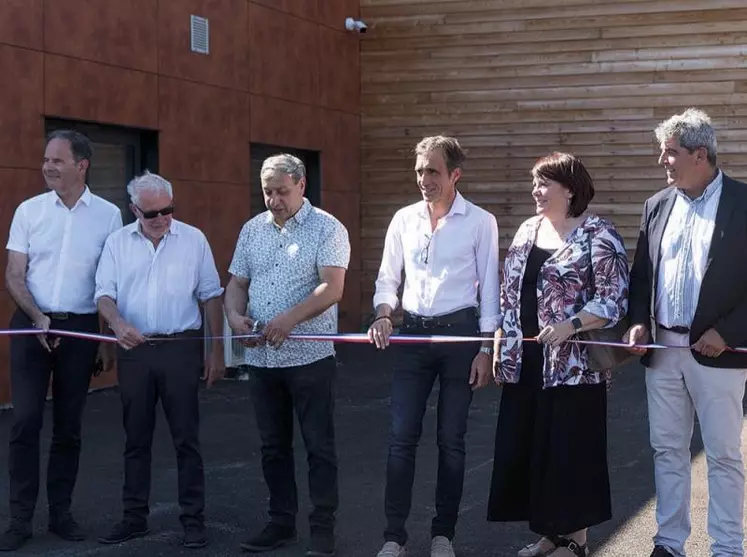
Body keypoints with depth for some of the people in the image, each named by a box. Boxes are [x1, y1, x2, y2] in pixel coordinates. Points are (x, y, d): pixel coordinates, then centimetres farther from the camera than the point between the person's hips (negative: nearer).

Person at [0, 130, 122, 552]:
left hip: (81, 328, 0)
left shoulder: (108, 215, 0)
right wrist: (38, 317, -14)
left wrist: (108, 340, 3)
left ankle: (61, 512, 18)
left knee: (69, 425, 8)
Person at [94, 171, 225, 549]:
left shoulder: (193, 240, 0)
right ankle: (134, 518, 20)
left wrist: (217, 351, 3)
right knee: (136, 439, 10)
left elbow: (211, 296, 4)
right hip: (134, 349, 2)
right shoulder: (118, 243, 5)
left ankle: (193, 519, 9)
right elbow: (104, 294, 1)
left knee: (186, 438, 1)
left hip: (181, 347, -2)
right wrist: (118, 323, -21)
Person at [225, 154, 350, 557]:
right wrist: (235, 316, -6)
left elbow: (332, 288, -15)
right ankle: (281, 522, 23)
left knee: (319, 445, 1)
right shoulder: (252, 230, 12)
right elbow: (237, 283, 15)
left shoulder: (326, 229, -6)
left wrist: (290, 319, -26)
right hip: (261, 356, 6)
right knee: (273, 445, 13)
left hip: (310, 356, -6)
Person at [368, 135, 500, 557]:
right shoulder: (404, 219, 6)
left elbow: (489, 289, -3)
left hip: (459, 332, -3)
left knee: (451, 439, 5)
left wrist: (486, 349, -7)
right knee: (402, 436, 0)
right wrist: (384, 315, -8)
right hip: (413, 333, 3)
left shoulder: (480, 222, -3)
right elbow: (388, 278, 12)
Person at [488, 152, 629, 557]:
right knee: (527, 447, 9)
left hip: (573, 365, -7)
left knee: (570, 449, 0)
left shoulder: (598, 235, -9)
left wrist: (571, 325, -25)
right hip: (524, 362, 7)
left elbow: (614, 299, -14)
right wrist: (500, 347, 13)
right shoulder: (527, 230, 11)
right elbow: (509, 294, 16)